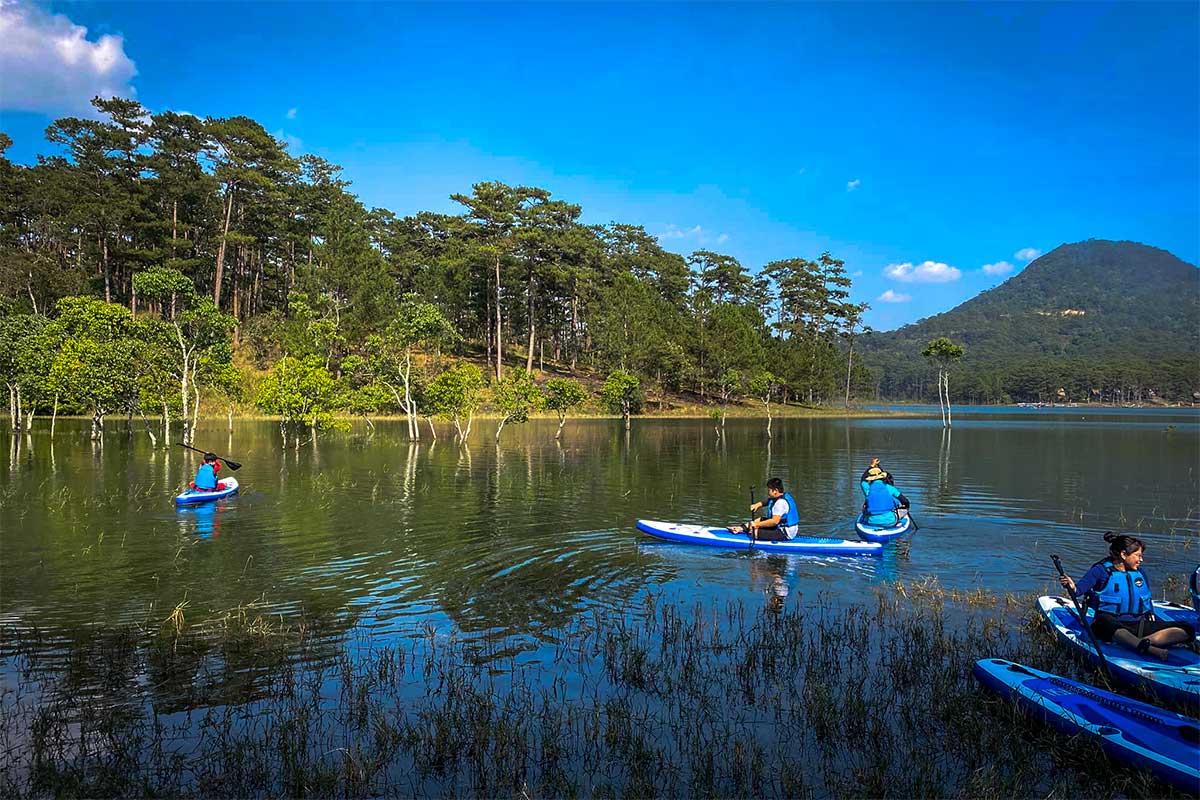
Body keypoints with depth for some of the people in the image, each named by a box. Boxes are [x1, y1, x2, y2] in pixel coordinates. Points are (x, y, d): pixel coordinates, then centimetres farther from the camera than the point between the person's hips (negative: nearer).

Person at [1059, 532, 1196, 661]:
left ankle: (1142, 643, -35)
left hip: (1140, 624, 6)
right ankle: (1151, 650, -60)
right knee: (1103, 623, -42)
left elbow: (1148, 600, 28)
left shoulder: (1139, 573, 17)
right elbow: (1081, 587, -13)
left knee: (1186, 630, -12)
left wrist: (1150, 615, 12)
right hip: (1112, 621, -6)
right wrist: (1072, 587, -35)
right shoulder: (1102, 570, -1)